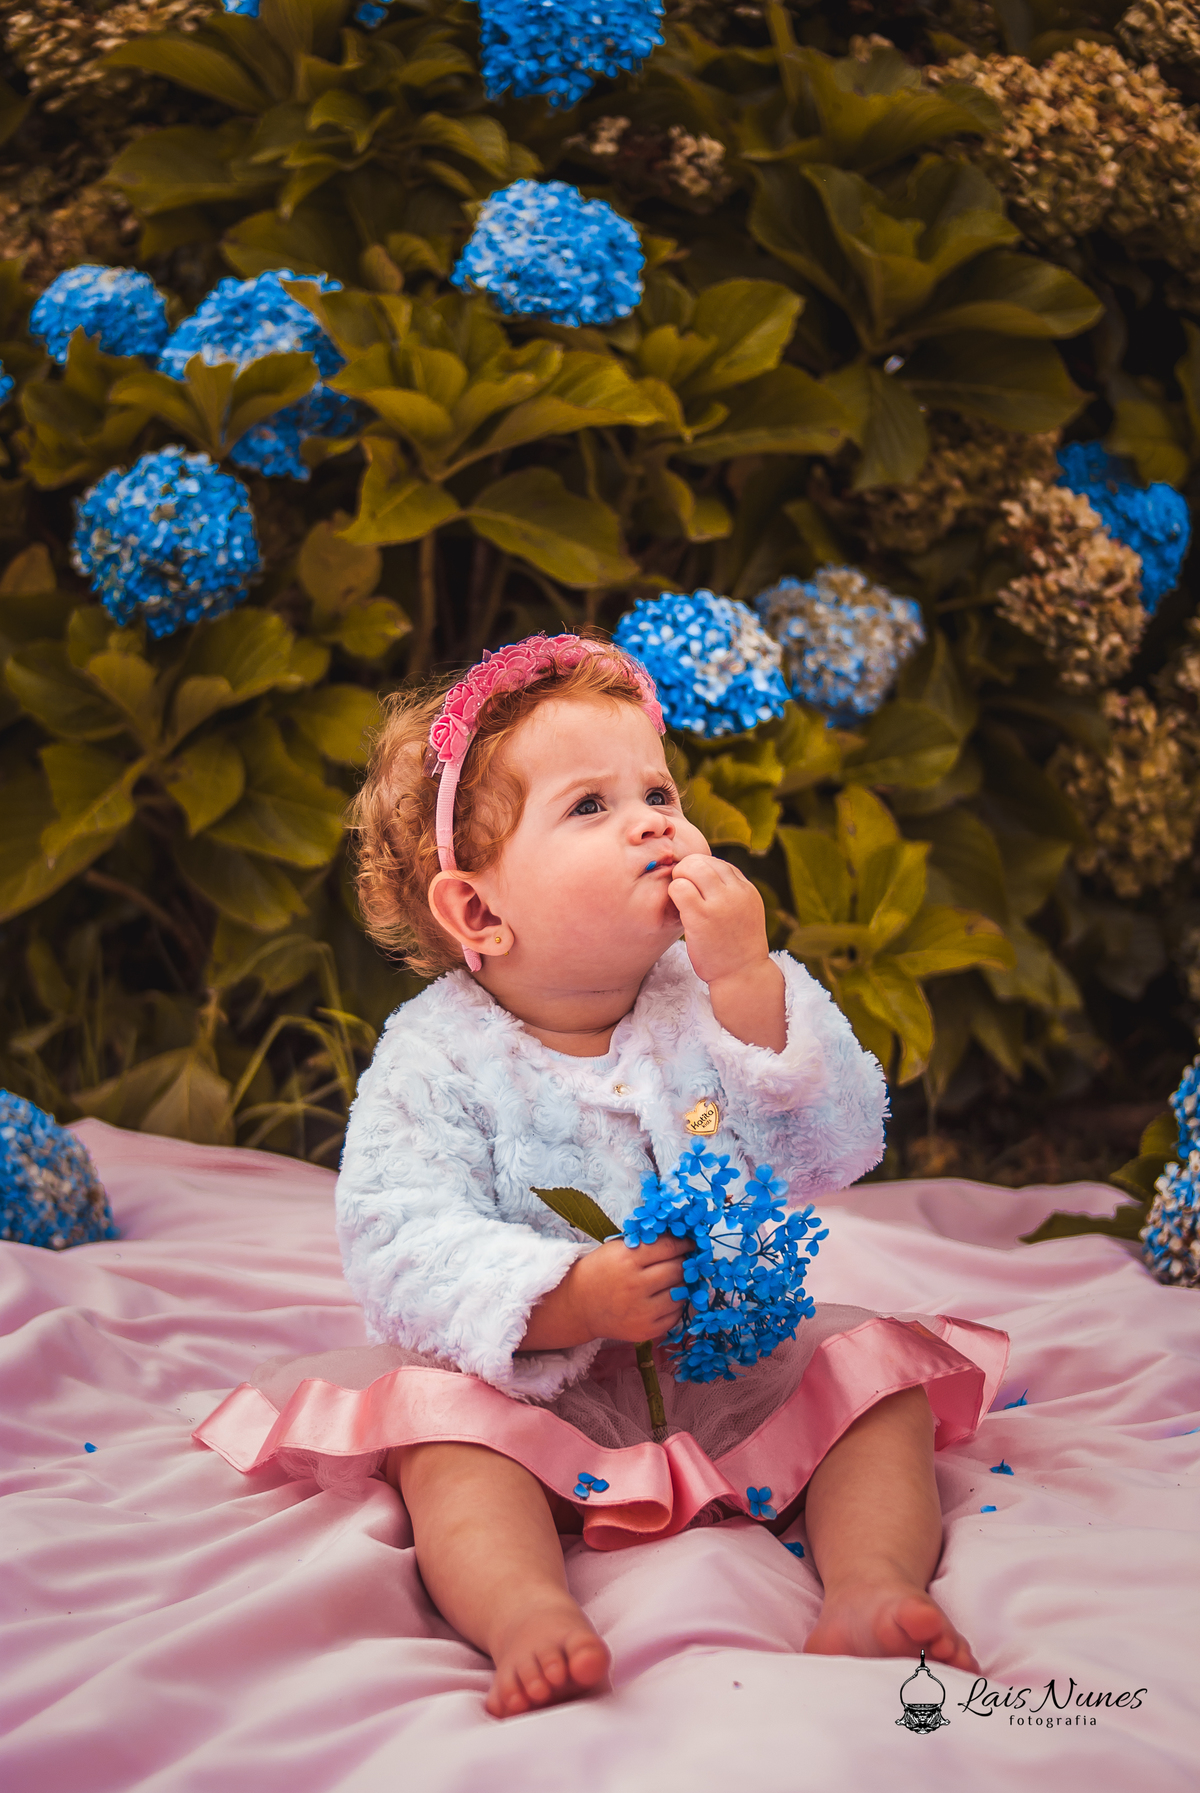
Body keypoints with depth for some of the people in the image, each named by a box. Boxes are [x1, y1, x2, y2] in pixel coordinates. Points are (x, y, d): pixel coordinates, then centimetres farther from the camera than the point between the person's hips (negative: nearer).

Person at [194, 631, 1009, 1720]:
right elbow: (399, 1250, -20)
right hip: (544, 1398, -3)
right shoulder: (439, 1057, -11)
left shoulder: (717, 1005, -3)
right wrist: (572, 1301, -35)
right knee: (444, 1420, -30)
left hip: (748, 1374, 3)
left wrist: (750, 983, -24)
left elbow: (840, 1149, -14)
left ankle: (871, 1582, -29)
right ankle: (528, 1615, -47)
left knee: (879, 1375, -16)